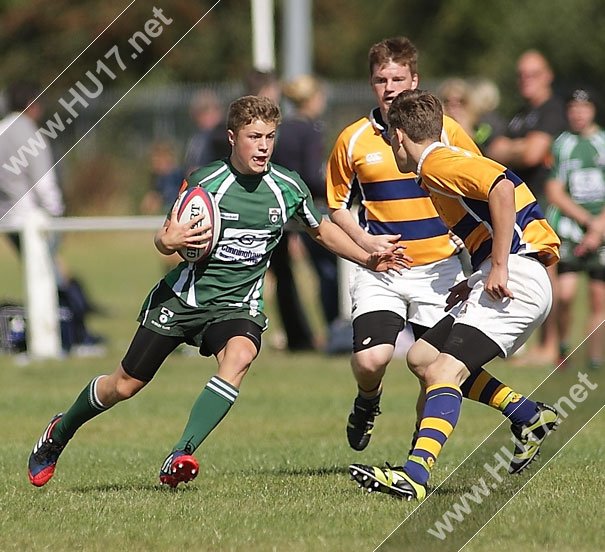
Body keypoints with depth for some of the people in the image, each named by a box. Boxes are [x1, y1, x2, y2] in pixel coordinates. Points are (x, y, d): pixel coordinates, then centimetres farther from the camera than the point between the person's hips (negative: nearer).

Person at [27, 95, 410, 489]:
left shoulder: (289, 187, -4)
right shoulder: (206, 183, -13)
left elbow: (321, 229, 16)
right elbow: (166, 238, -3)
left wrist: (369, 259, 8)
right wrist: (169, 241, -27)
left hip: (237, 304, 1)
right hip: (183, 296, -1)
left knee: (240, 356, -33)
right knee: (125, 385, 3)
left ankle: (180, 457, -36)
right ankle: (59, 433, 32)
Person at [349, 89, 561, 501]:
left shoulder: (438, 163, -7)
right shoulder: (449, 163, 24)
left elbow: (502, 188, -24)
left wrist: (498, 267, -24)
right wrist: (475, 284, 21)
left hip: (517, 278, -10)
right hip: (507, 277, 10)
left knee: (444, 371, -21)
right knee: (421, 357, 14)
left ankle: (416, 475, -37)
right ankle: (532, 418, 16)